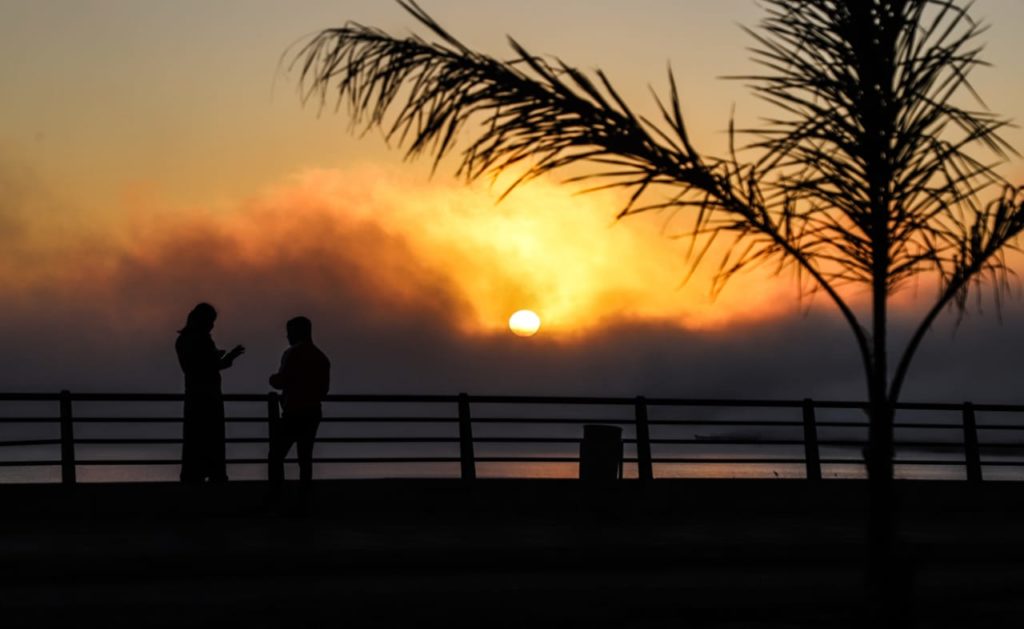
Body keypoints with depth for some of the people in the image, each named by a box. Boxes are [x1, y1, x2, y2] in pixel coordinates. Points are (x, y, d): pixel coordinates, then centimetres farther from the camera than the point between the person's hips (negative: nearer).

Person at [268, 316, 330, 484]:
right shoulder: (321, 357, 12)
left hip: (294, 413, -7)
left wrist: (273, 378, 7)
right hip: (313, 412, 7)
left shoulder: (293, 353, -9)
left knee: (276, 456, -5)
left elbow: (281, 381, -14)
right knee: (305, 457, 11)